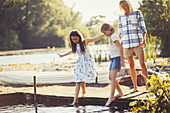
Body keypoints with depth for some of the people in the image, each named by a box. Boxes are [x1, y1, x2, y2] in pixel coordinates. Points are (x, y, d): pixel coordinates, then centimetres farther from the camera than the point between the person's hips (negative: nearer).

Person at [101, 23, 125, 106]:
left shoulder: (114, 36, -12)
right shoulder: (111, 37, 17)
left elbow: (120, 47, -18)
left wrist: (122, 60, -22)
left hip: (117, 58, -10)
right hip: (113, 58, 10)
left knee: (113, 77, -17)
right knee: (111, 77, 9)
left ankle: (111, 97, -22)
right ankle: (120, 93, 19)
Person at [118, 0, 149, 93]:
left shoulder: (137, 13, 4)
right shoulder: (121, 17, 11)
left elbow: (143, 28, 2)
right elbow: (120, 33, 16)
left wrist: (144, 40, -9)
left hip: (137, 42, -3)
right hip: (126, 44, 3)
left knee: (142, 64, -12)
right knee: (131, 66, 2)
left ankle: (147, 85, -5)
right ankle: (135, 87, 7)